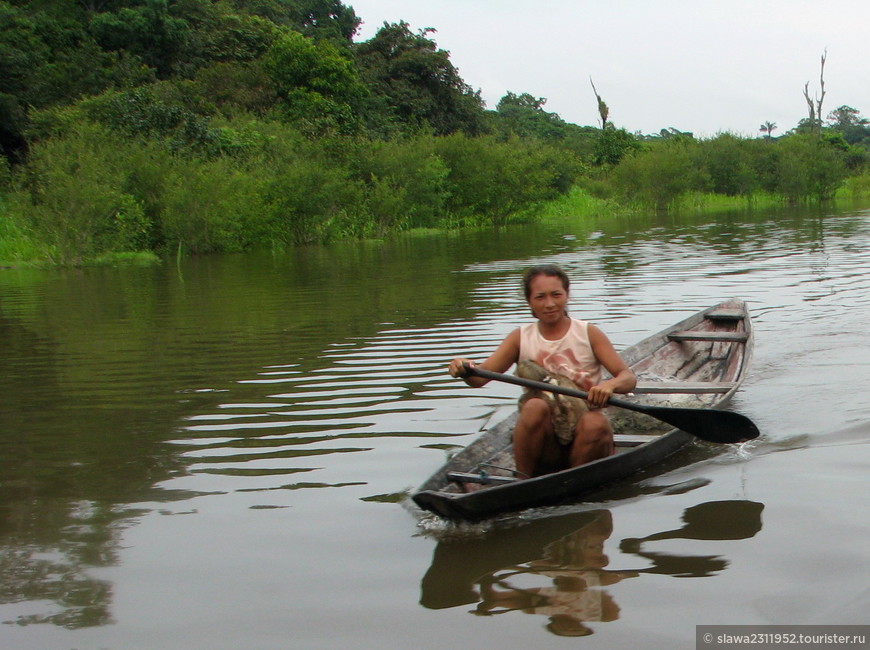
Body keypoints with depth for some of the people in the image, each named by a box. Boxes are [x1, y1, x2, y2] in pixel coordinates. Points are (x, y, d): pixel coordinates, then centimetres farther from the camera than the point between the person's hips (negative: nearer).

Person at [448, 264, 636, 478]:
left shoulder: (588, 333, 4)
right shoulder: (521, 338, 7)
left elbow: (629, 377, -3)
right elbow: (480, 378, -4)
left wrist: (611, 384, -27)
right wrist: (465, 370, -28)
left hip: (582, 440, 0)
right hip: (543, 441, 0)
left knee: (595, 423, -33)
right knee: (535, 406, -30)